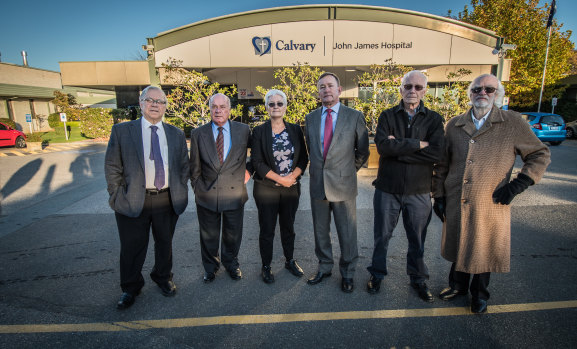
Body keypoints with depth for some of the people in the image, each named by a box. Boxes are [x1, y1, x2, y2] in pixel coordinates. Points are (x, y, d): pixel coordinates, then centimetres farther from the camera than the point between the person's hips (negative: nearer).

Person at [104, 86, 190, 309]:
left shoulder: (177, 135, 6)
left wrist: (181, 192, 3)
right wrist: (117, 196, -6)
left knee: (165, 244, 18)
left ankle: (163, 278, 43)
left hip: (168, 201, 2)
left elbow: (184, 167, 11)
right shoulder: (121, 131, -1)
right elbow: (112, 167, -1)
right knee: (132, 248, 12)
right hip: (133, 200, -2)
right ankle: (130, 288, 36)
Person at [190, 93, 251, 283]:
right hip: (207, 195, 0)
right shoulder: (198, 133, -1)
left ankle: (231, 263, 43)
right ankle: (210, 267, 40)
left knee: (233, 235, 17)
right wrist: (198, 189, 3)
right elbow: (195, 167, 4)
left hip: (234, 194, 0)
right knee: (208, 237, 16)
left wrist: (249, 170, 1)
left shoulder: (243, 130, -3)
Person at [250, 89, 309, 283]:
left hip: (291, 188, 3)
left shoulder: (295, 130, 5)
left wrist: (292, 176, -13)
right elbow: (257, 162, -9)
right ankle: (266, 266, 24)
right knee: (267, 230, 7)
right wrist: (280, 179, -15)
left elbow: (304, 158, 4)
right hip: (266, 189, -2)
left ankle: (289, 260, 35)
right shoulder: (259, 131, -4)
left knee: (288, 227, 16)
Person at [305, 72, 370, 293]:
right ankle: (324, 268, 35)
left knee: (347, 233, 8)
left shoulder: (354, 116, -2)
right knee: (320, 231, 15)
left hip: (343, 185, -3)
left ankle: (347, 273, 29)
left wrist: (348, 170, 5)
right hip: (317, 184, 3)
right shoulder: (310, 118, 7)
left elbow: (363, 151, 5)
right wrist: (318, 169, 12)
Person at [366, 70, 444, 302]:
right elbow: (382, 145, -18)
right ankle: (377, 274, 34)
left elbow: (437, 153, -16)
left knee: (417, 239, 15)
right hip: (387, 188, 0)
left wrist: (398, 148, -17)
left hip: (419, 191, 1)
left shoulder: (434, 119, 1)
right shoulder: (387, 116, 0)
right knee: (382, 235, 13)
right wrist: (418, 144, -18)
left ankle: (418, 279, 36)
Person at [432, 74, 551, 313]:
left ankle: (479, 293, 37)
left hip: (491, 205, -2)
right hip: (456, 204, 2)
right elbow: (442, 164, 9)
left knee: (484, 250, 13)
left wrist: (517, 185, -8)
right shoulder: (454, 125, 5)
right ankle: (458, 285, 41)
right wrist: (439, 195, 5)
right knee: (458, 247, 17)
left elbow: (540, 155, 4)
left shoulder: (513, 123, -2)